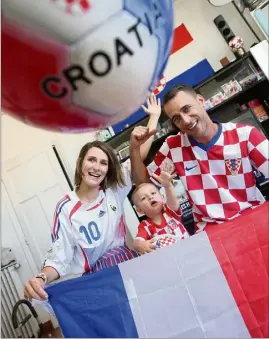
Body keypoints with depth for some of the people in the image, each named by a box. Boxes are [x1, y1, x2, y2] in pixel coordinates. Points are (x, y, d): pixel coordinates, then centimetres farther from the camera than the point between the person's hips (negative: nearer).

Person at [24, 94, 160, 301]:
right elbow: (59, 258, -12)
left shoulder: (115, 190, 0)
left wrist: (154, 117, 1)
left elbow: (140, 157, 1)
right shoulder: (66, 209, -10)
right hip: (94, 280, -2)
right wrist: (41, 278, -32)